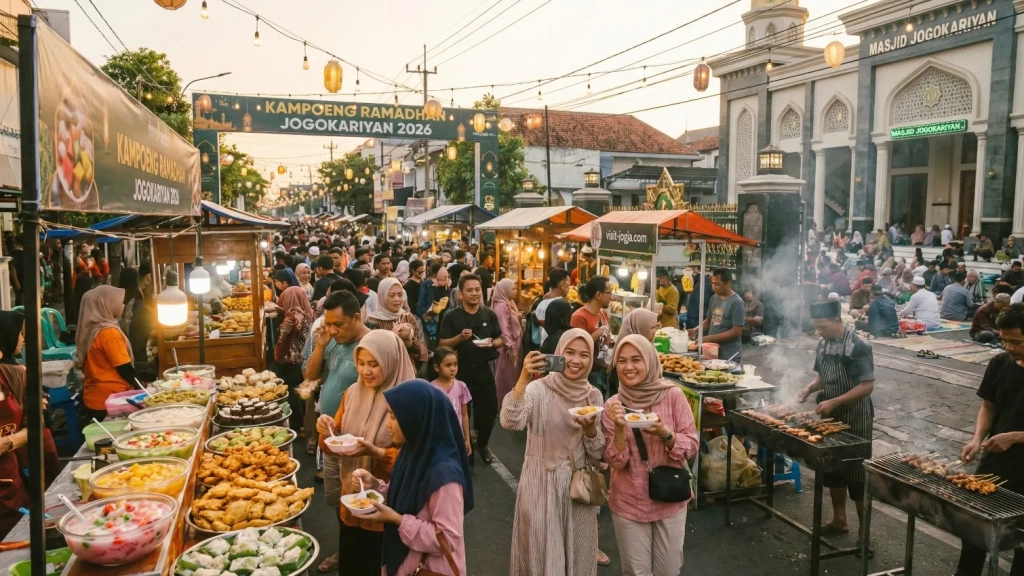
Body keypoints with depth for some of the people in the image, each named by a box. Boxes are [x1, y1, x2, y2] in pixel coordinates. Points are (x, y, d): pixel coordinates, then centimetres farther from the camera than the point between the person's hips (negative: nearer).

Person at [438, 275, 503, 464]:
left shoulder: (490, 315, 4)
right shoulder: (451, 316, -5)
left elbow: (500, 340, 10)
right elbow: (442, 344, -6)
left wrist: (493, 343, -12)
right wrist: (459, 337, -23)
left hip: (484, 371, 2)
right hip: (460, 371, -2)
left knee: (489, 411, 9)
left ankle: (482, 444, 35)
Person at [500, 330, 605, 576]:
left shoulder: (593, 395, 2)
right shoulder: (539, 389, -12)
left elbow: (597, 454, 3)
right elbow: (510, 422, -31)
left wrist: (590, 429, -17)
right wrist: (523, 379, -39)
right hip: (542, 484, -4)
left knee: (578, 555, 16)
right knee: (542, 553, 8)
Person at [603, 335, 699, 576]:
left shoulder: (673, 395, -11)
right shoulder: (612, 405, -8)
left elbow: (692, 446, -8)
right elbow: (616, 462, -10)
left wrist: (665, 434, -26)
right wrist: (619, 429, -26)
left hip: (670, 499, 0)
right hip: (628, 503, 0)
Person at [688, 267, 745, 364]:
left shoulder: (736, 303, -14)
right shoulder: (714, 298, 7)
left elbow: (737, 331, -18)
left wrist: (710, 338, -20)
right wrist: (695, 330, 1)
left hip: (729, 355, -6)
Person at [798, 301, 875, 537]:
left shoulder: (858, 347, -19)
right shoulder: (824, 343, 3)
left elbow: (867, 385, -21)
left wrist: (834, 402, -27)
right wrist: (810, 388, -5)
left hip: (854, 419, -7)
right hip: (831, 416, 7)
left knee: (857, 474, 2)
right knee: (832, 469, 15)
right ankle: (839, 520, 29)